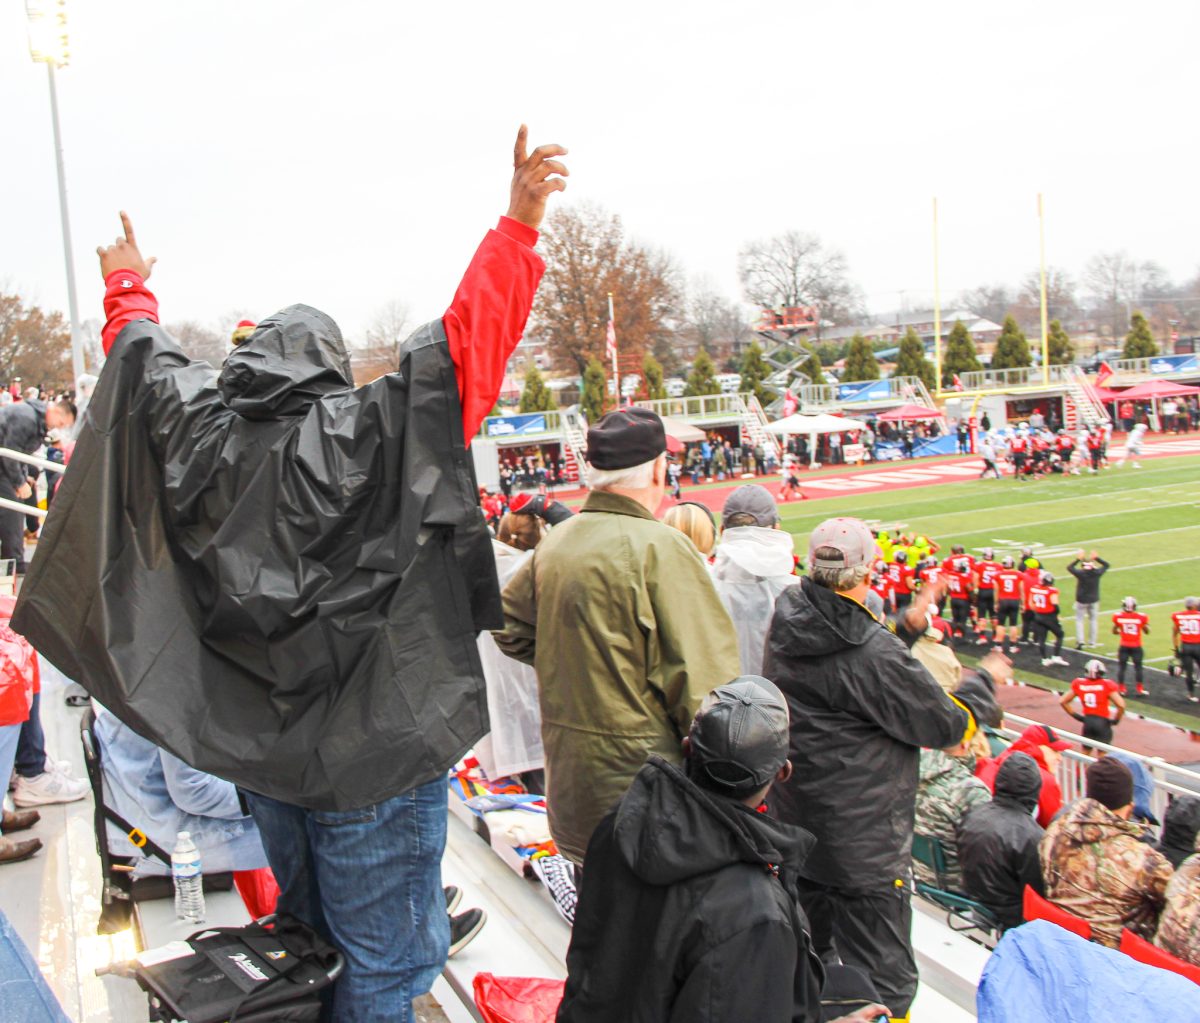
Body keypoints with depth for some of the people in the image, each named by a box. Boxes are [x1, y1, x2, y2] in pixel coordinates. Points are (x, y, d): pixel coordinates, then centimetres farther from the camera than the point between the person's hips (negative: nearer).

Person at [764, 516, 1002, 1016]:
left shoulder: (786, 621, -4)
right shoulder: (874, 654, -26)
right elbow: (949, 724, -13)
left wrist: (905, 627, 12)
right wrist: (984, 680, 5)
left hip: (794, 824, 8)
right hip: (861, 845, -8)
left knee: (810, 958, 25)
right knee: (884, 981, 5)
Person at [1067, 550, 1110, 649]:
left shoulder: (1080, 573, -17)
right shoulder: (1097, 573, -10)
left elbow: (1069, 567, 1)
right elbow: (1106, 565, 9)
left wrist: (1078, 559, 6)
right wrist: (1097, 558, 11)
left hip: (1081, 600, -3)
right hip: (1094, 600, 3)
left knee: (1079, 620, 6)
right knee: (1093, 620, 15)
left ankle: (1080, 641, -7)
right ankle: (1092, 641, 19)